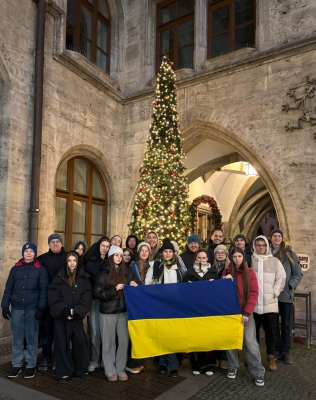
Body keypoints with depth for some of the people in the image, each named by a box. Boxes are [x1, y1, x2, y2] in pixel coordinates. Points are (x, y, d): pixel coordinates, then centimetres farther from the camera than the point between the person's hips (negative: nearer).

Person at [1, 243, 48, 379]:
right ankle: (16, 365, 19)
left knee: (31, 338, 5)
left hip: (32, 309, -2)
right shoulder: (15, 269, 8)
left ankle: (31, 365, 16)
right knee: (17, 338, 7)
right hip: (17, 309, 2)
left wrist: (41, 308, -10)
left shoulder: (40, 269, 0)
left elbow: (44, 289, -3)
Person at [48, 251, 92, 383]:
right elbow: (53, 296, -4)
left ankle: (81, 370, 17)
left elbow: (86, 297, -3)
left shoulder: (84, 277, 3)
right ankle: (64, 372, 16)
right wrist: (64, 311, -15)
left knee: (81, 342, 0)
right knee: (63, 344, 3)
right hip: (61, 316, 0)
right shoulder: (59, 276, 2)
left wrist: (75, 312, -14)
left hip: (77, 316, 1)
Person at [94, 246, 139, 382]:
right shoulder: (104, 273, -4)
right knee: (109, 342, 5)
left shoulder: (127, 271, 5)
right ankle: (110, 371, 17)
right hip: (107, 312, -3)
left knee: (124, 341, 4)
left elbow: (134, 284, 14)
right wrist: (114, 290, -20)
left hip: (123, 311, 3)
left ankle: (121, 369, 18)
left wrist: (134, 285, -9)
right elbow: (97, 293, -9)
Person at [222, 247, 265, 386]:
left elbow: (254, 293, -6)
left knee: (250, 342, -6)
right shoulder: (226, 272, 3)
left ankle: (258, 372, 5)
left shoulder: (250, 273, -1)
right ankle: (232, 367, 24)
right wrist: (225, 282, -16)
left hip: (246, 313, -2)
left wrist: (246, 313, -13)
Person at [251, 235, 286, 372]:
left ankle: (271, 357, 21)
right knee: (253, 331, 10)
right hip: (253, 303, 0)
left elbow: (281, 278, 4)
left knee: (270, 331, 7)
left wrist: (275, 292, -5)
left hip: (270, 303, 0)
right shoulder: (249, 260, 2)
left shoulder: (275, 261, 5)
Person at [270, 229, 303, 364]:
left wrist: (290, 286, -12)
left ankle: (285, 351, 19)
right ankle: (277, 350, 21)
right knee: (274, 323, 9)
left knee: (286, 323, 9)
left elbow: (298, 274, 0)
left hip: (286, 294, -1)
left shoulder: (290, 254, -1)